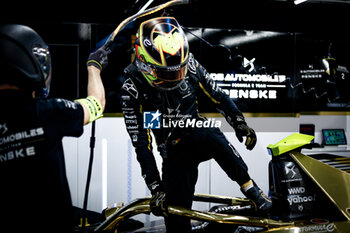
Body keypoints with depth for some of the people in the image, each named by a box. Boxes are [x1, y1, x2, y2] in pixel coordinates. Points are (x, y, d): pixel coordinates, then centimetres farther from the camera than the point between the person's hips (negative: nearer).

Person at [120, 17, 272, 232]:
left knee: (208, 134, -35)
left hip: (199, 136, 2)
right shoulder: (132, 89, -19)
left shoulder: (189, 65, -12)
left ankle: (253, 191, -16)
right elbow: (142, 144, -17)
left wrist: (240, 123, -2)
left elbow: (217, 95, 4)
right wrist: (156, 188, -19)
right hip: (174, 152, -1)